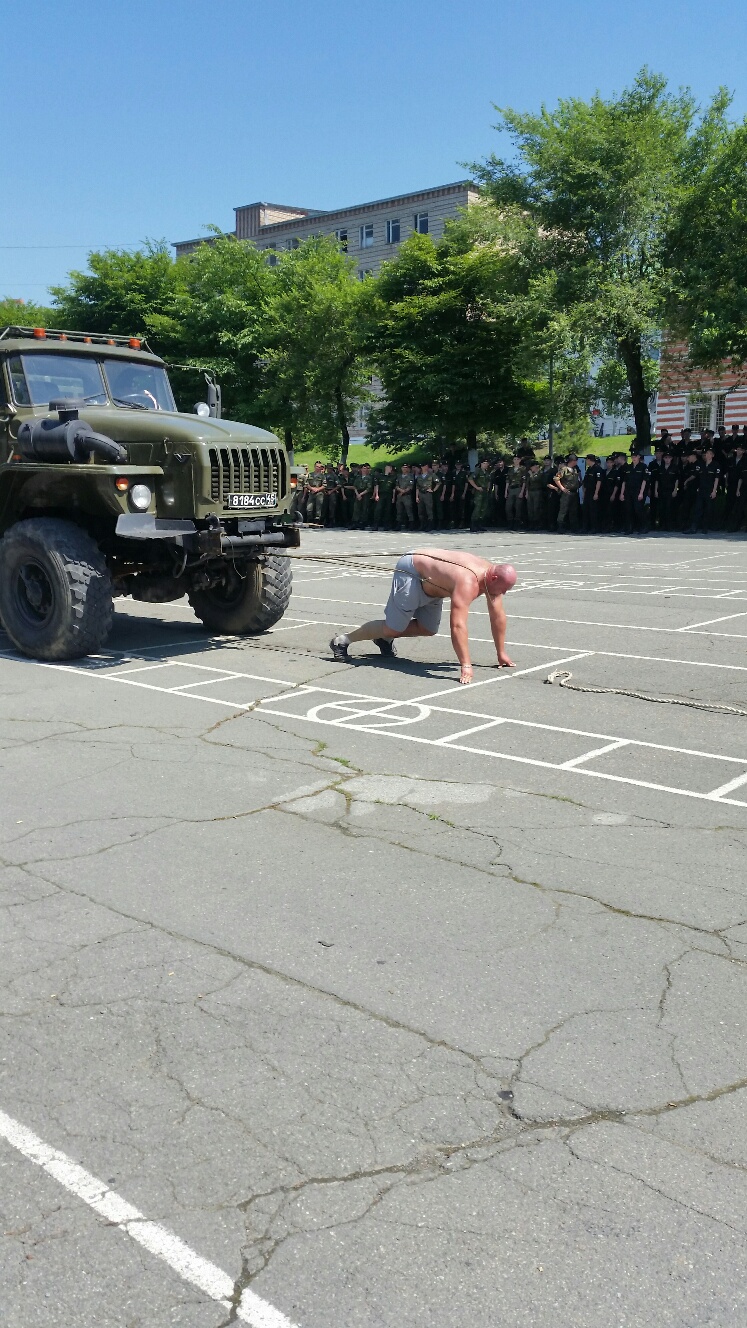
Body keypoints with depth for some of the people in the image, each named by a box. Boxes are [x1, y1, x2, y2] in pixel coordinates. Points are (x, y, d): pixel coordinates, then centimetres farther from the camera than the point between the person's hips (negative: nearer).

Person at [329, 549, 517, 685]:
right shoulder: (468, 583, -38)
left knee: (428, 629, 8)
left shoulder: (493, 577, -11)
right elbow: (457, 625, -45)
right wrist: (465, 666, -46)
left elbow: (497, 616, -1)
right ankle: (342, 640, 9)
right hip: (411, 573, -9)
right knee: (392, 629, -5)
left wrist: (501, 654, 2)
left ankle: (385, 638, 30)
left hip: (430, 581, 9)